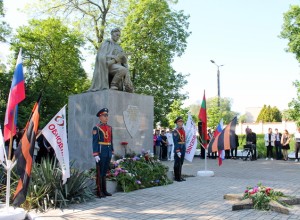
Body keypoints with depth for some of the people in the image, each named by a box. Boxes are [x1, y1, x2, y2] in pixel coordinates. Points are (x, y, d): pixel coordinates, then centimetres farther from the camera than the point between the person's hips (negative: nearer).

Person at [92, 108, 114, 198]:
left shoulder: (110, 127, 13)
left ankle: (104, 190, 20)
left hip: (108, 153, 7)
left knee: (105, 172, 13)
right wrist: (95, 154, -17)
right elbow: (95, 142, -12)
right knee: (100, 172, 1)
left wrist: (112, 152, 15)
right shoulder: (96, 128, -8)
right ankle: (99, 191, 8)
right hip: (101, 152, -6)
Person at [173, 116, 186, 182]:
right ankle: (177, 177, 8)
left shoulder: (183, 130, 10)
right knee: (177, 163, 0)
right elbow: (175, 142, -17)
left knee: (181, 163, 15)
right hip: (178, 149, -8)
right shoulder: (175, 131, -13)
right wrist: (178, 151, -21)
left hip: (183, 149, 8)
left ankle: (180, 176, 25)